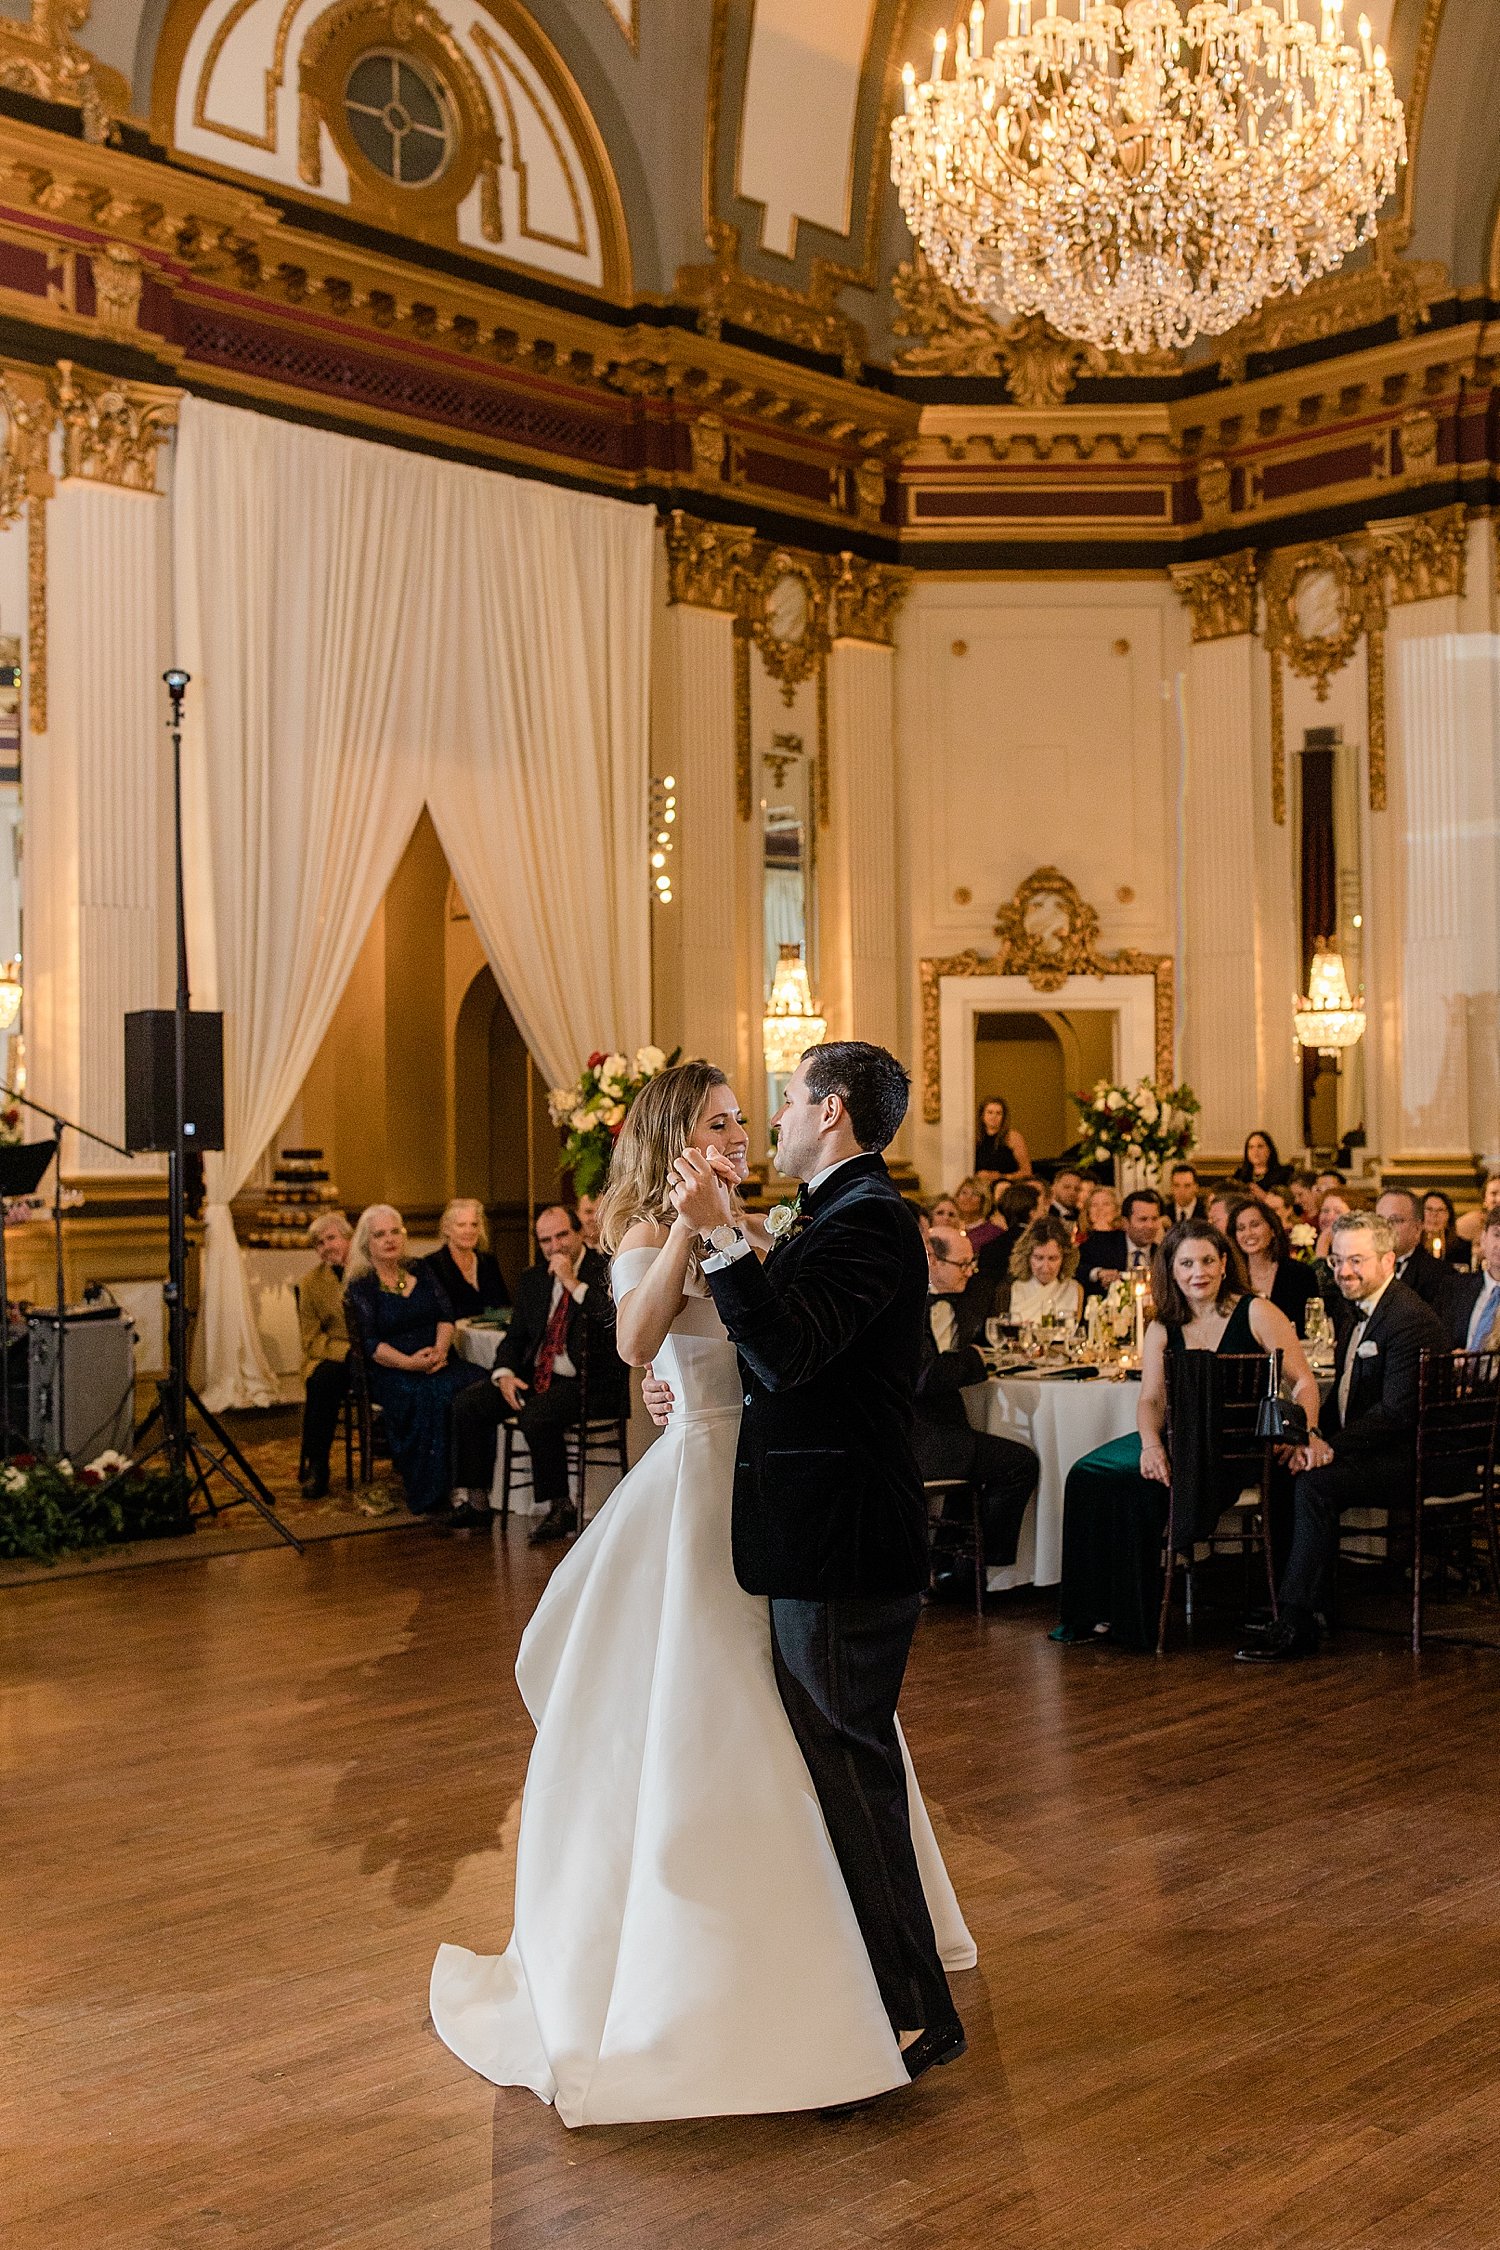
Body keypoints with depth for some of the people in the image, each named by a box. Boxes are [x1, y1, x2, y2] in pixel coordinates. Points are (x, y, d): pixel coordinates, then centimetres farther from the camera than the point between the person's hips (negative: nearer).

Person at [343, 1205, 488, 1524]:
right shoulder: (360, 1287, 4)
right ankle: (435, 1499, -31)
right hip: (389, 1371, -4)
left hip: (436, 1362, 4)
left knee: (478, 1385, -27)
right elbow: (368, 1343, -6)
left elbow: (446, 1317, 9)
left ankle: (465, 1489, -31)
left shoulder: (420, 1273, 17)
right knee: (427, 1397, -36)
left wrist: (440, 1349, -12)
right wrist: (408, 1362, -20)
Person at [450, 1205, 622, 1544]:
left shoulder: (606, 1271, -7)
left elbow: (619, 1321, -24)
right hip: (537, 1377, 7)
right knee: (468, 1407, -10)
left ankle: (559, 1508, -16)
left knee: (535, 1417, -33)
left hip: (588, 1383, -7)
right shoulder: (533, 1278, 13)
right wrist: (504, 1374, -5)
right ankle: (476, 1500, 0)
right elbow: (514, 1336, 16)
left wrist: (573, 1283, -22)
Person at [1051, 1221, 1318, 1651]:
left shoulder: (1255, 1313, -2)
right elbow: (1151, 1399, 3)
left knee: (1134, 1484, -25)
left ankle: (1131, 1617, -11)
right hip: (1186, 1445, 5)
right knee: (1090, 1474, -15)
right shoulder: (1163, 1330, 11)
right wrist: (1151, 1444, -18)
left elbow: (1303, 1382, -6)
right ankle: (1095, 1613, -6)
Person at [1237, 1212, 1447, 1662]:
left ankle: (1295, 1624, -24)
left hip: (1405, 1458, -10)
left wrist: (1333, 1447, -24)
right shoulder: (1356, 1313, 15)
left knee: (1316, 1484, -28)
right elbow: (1341, 1393, 17)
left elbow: (1397, 1410, -23)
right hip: (1361, 1449, 10)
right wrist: (1315, 1436, -2)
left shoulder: (1410, 1318, -17)